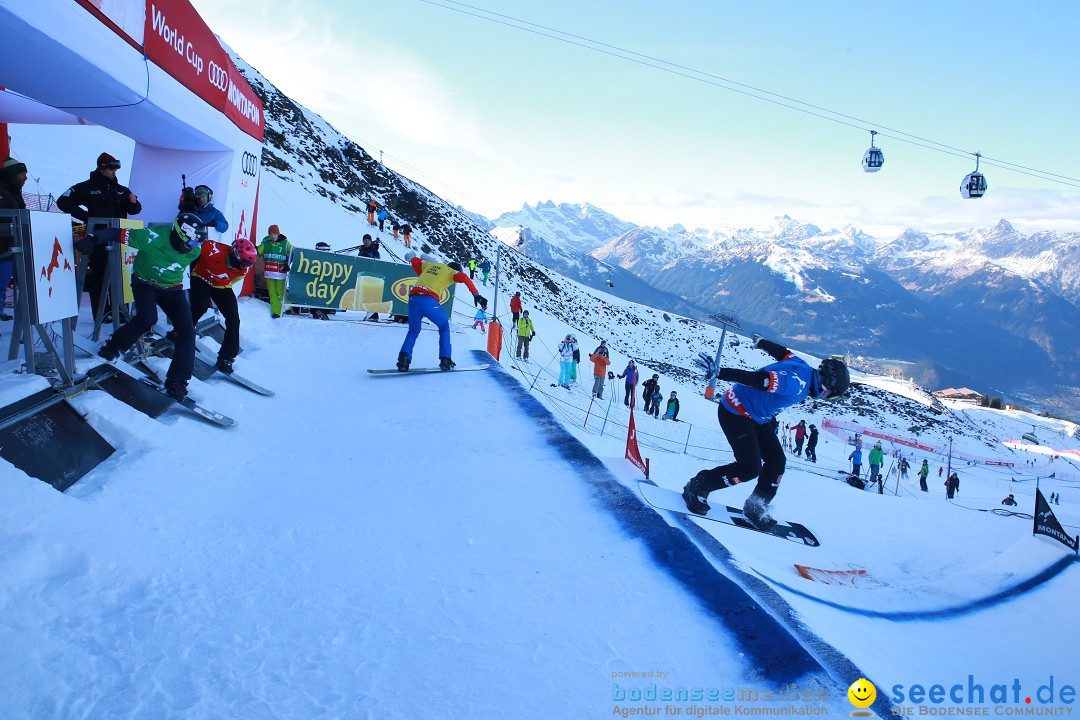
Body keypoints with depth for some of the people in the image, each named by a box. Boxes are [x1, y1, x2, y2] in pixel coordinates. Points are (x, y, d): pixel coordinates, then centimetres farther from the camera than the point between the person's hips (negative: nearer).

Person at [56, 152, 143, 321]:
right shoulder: (87, 187, 2)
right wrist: (86, 216, -10)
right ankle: (101, 312, 0)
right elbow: (63, 202, -2)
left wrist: (134, 203, -10)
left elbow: (134, 210, 14)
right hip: (97, 239, -4)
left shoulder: (122, 190, 15)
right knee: (98, 276, -3)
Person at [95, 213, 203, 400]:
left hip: (172, 288, 4)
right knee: (147, 319, -31)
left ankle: (176, 381, -2)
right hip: (145, 283, -4)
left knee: (187, 330, -12)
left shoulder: (194, 250, -15)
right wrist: (93, 239, -21)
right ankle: (114, 346, -1)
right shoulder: (153, 239, -30)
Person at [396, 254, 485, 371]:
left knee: (413, 331, 23)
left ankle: (404, 357, 0)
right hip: (429, 301, -4)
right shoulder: (451, 272, 14)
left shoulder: (430, 265, 28)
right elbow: (464, 278, -6)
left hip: (413, 298, 4)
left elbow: (414, 260, 38)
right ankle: (445, 361, 12)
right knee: (444, 327, 21)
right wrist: (476, 295, -9)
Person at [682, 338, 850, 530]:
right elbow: (759, 379, -36)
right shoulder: (797, 382, -29)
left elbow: (781, 351, 16)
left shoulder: (803, 367, 0)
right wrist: (720, 373, -42)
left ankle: (756, 507, 20)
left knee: (776, 460, 6)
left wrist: (760, 343, 34)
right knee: (750, 468, -12)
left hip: (755, 415, 10)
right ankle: (697, 487, 3)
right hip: (735, 413, -10)